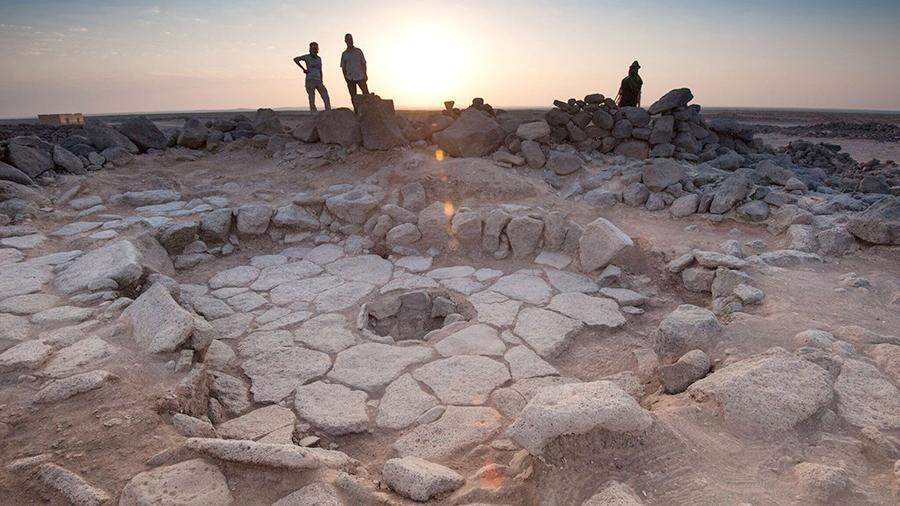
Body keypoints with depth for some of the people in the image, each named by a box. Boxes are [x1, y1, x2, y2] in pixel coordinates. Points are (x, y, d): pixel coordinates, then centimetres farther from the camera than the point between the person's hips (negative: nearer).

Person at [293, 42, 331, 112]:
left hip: (318, 81, 5)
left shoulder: (319, 58, 16)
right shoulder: (307, 57, 1)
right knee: (312, 100, -6)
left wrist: (321, 82, 12)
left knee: (326, 98, -8)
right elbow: (295, 59, -10)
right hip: (310, 81, -5)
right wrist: (303, 69, -8)